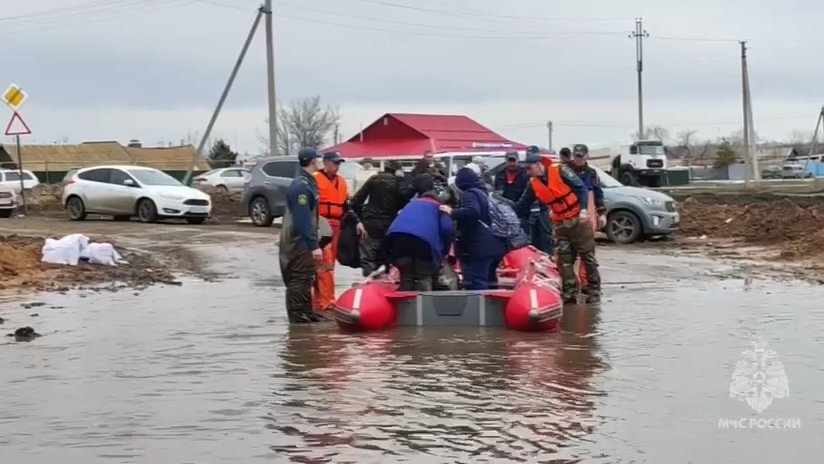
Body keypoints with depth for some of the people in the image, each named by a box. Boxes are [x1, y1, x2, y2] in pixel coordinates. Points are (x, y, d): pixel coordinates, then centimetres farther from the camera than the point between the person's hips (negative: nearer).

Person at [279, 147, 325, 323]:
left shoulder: (308, 182, 13)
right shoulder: (301, 186, -20)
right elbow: (302, 219, -26)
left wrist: (314, 242, 19)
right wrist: (314, 246, -27)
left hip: (303, 241, 10)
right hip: (298, 241, -10)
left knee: (305, 279, 17)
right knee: (298, 280, -6)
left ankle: (306, 313, 26)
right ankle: (297, 317, -2)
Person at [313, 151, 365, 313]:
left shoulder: (341, 182, 17)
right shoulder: (315, 179, -6)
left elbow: (346, 205, 22)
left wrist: (357, 221, 12)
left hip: (335, 226, 8)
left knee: (328, 265, 10)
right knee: (326, 265, -11)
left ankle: (318, 302, 16)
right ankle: (327, 302, -11)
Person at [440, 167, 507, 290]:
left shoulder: (469, 194, -8)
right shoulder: (483, 192, 21)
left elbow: (472, 211, -27)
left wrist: (452, 212, -18)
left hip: (481, 246, -10)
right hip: (494, 244, 10)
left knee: (477, 282, -12)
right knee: (489, 280, 18)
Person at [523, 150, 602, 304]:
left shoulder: (560, 170, -15)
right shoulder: (533, 184, 1)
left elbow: (581, 187, -15)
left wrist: (583, 209, -22)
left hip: (579, 219, -5)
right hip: (560, 223, 5)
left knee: (588, 256, 1)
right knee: (564, 259, 1)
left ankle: (594, 291, 9)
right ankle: (570, 293, 5)